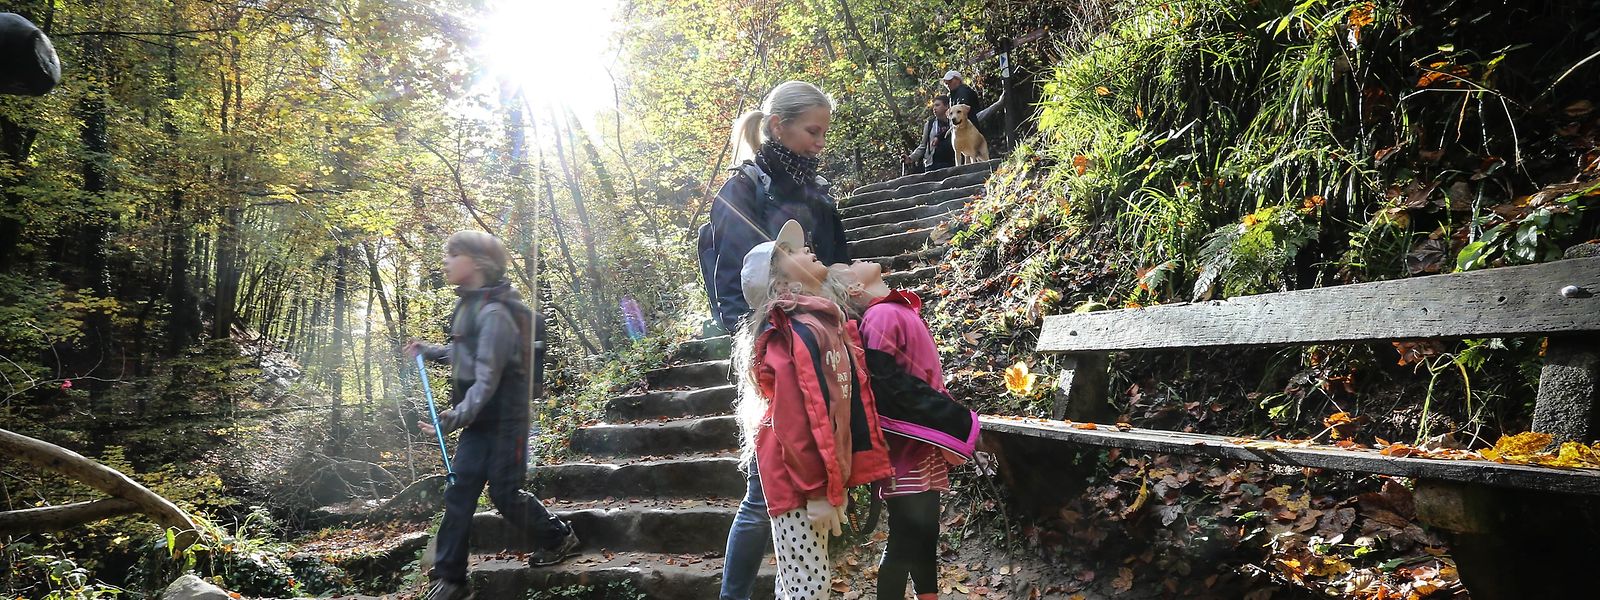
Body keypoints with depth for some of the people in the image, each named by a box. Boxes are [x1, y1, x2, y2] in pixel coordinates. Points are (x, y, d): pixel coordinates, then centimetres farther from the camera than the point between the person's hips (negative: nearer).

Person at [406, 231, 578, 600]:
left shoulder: (494, 313, -22)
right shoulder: (469, 305, 7)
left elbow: (487, 379, -26)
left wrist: (454, 418, -31)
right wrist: (428, 351, 13)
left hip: (504, 420, -8)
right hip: (478, 421, 9)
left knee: (504, 492, 2)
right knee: (459, 493, 6)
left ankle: (559, 538, 25)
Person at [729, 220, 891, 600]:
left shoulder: (829, 322, 12)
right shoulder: (794, 331, -17)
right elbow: (796, 419, -22)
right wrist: (817, 489, -20)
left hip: (820, 471, 9)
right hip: (797, 478, -9)